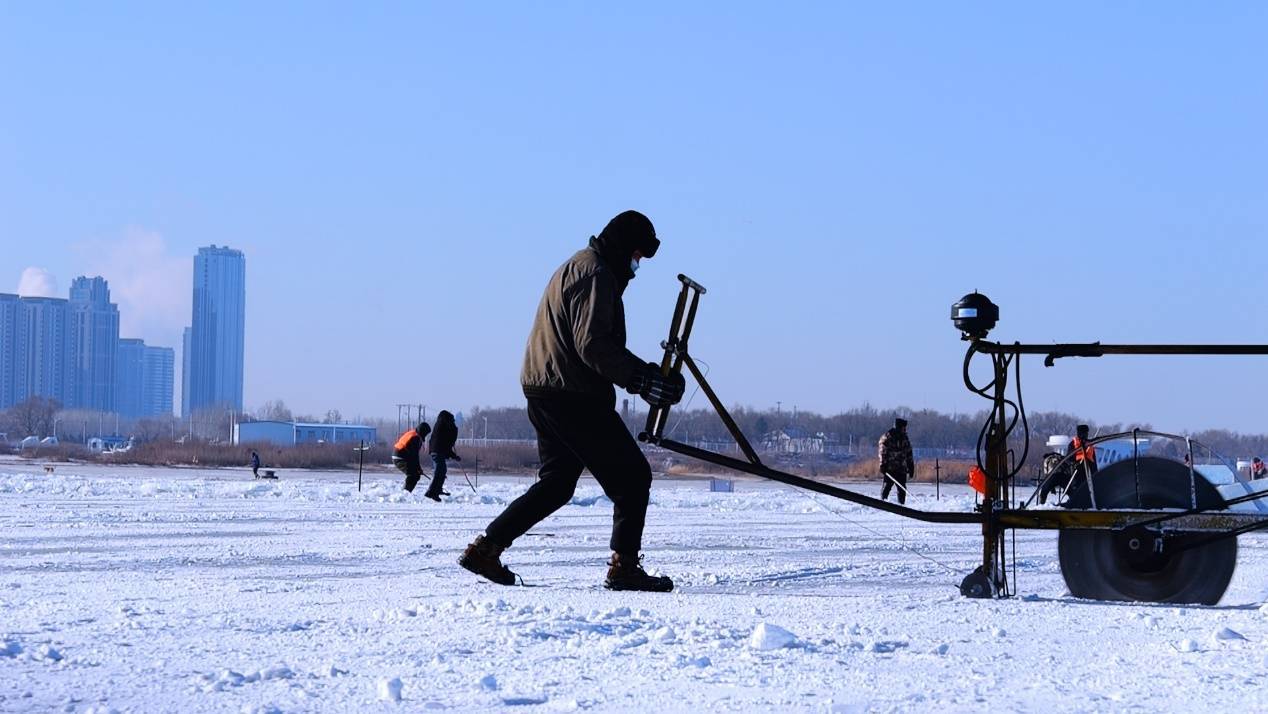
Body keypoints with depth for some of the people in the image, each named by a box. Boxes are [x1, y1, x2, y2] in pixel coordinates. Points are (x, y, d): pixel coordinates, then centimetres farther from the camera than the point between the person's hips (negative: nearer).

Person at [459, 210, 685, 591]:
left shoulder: (577, 267, 22)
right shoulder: (595, 273, -13)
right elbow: (592, 344, -23)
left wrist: (642, 372, 12)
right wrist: (643, 378, -23)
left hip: (545, 393, 11)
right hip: (573, 396, -11)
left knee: (556, 483, 18)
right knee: (632, 475, -5)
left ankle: (484, 548, 17)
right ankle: (624, 567, -6)